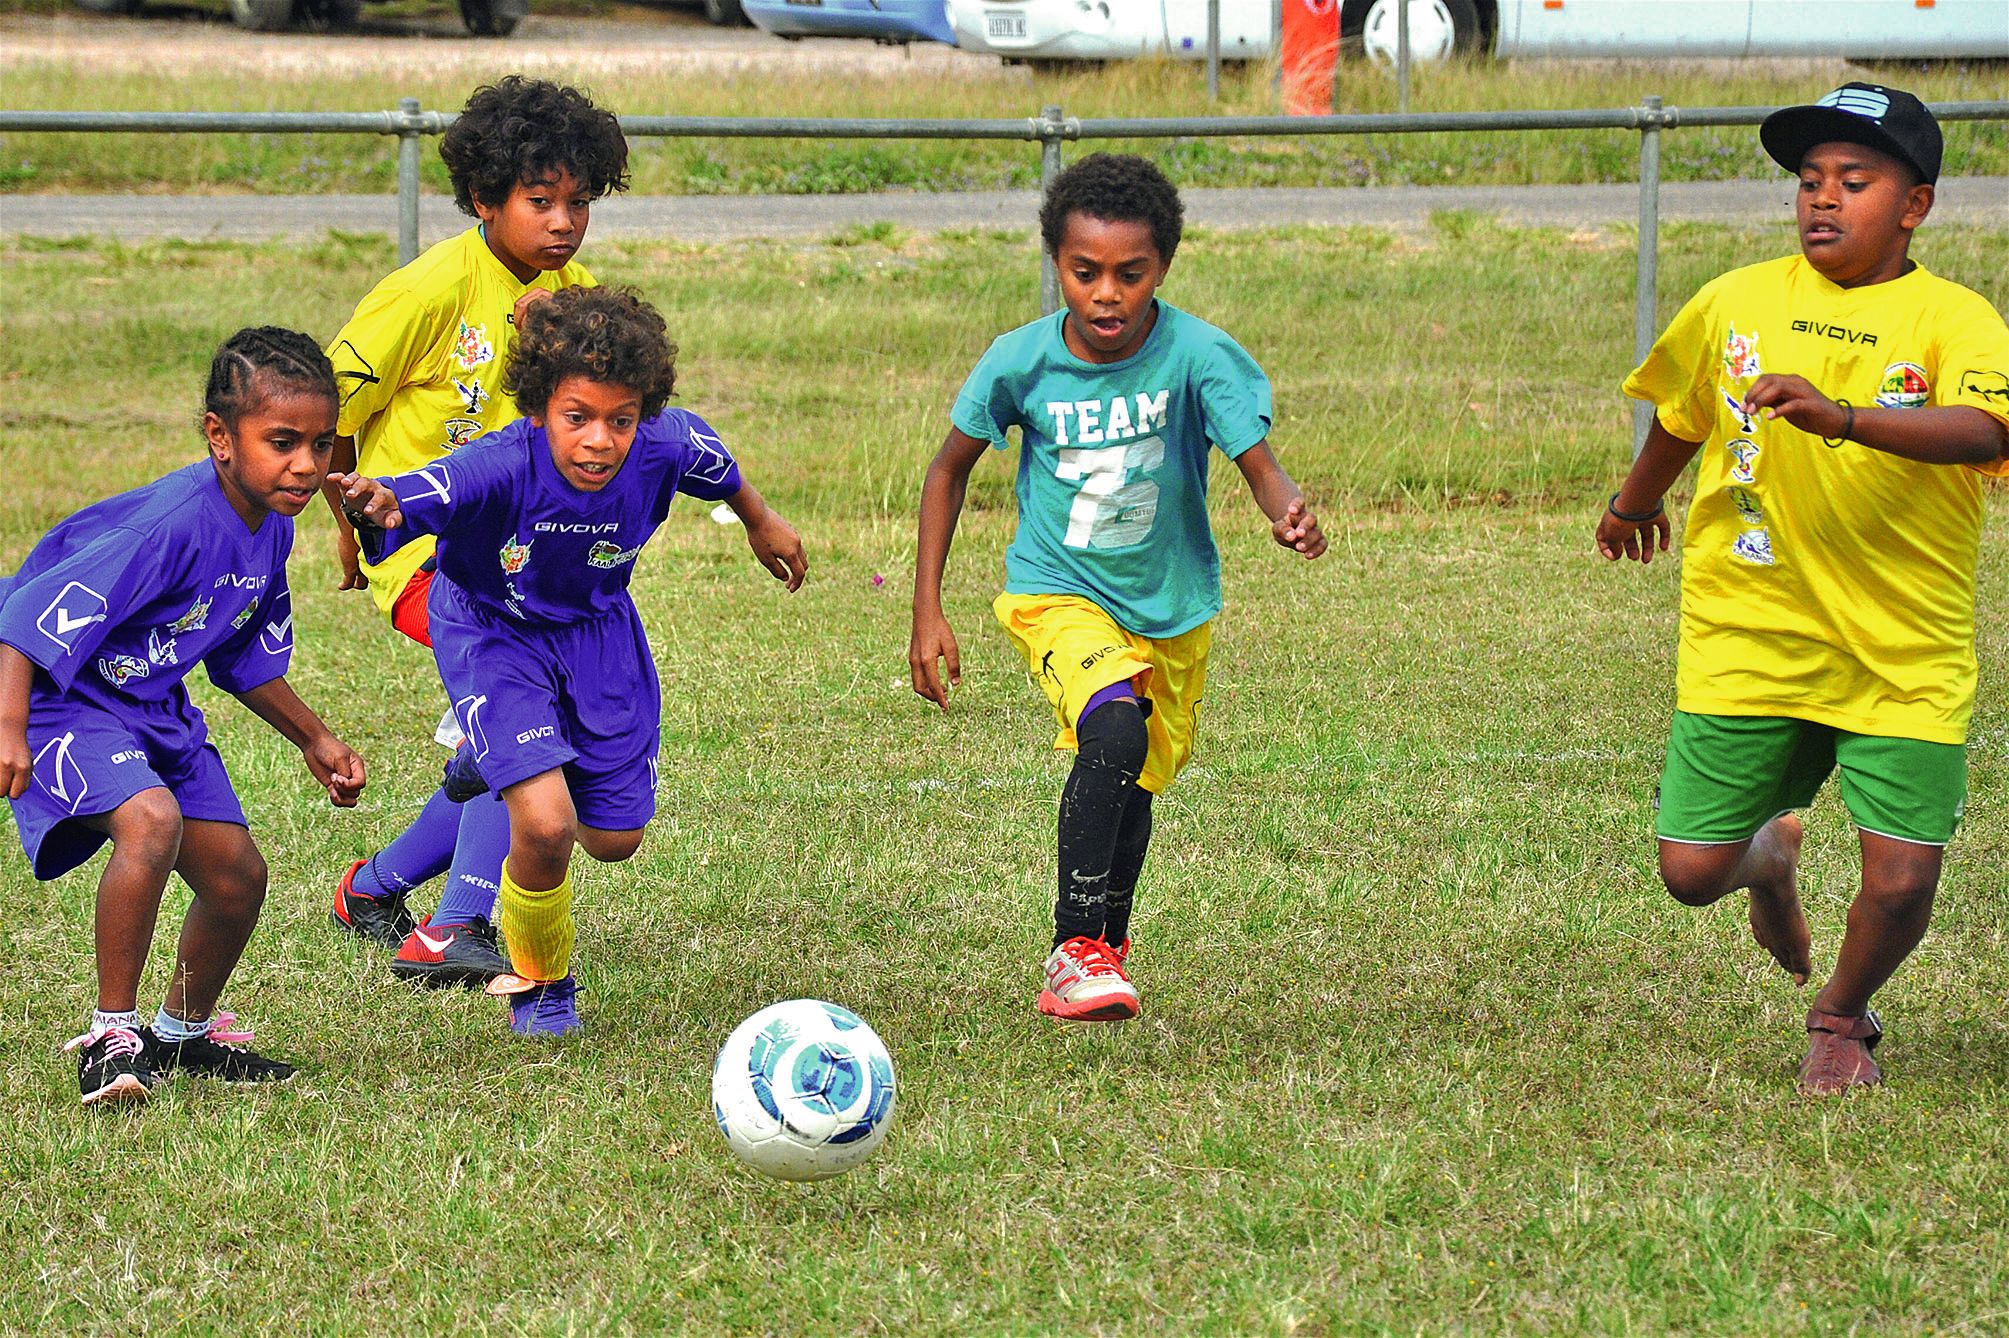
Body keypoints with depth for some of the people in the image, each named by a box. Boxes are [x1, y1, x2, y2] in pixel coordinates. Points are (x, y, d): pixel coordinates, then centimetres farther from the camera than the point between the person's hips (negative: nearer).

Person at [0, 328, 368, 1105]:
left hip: (153, 707, 9)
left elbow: (245, 659, 18)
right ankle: (110, 1038, -20)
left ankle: (183, 1036, 34)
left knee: (237, 874, 9)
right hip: (64, 699, -9)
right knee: (151, 821, -32)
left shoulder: (270, 529, -1)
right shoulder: (173, 526, -30)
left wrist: (313, 740, 23)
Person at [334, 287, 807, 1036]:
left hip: (596, 630, 4)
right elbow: (412, 502, -52)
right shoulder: (503, 468, -36)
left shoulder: (662, 452, -24)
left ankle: (508, 764, 47)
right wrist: (379, 507, -77)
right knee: (545, 826, -22)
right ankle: (539, 986, 9)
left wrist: (762, 524, 21)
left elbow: (719, 469, 1)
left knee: (615, 840, 11)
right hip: (492, 631, -4)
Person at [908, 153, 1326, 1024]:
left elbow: (1259, 462, -27)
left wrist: (1289, 515, -52)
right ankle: (1079, 948, -18)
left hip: (1172, 603, 2)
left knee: (1135, 787, 17)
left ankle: (1105, 946, 45)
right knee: (1114, 731, -29)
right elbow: (951, 469, -2)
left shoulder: (1197, 357, -21)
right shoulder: (1022, 362, -17)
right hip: (1057, 592, -2)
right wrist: (927, 613, -4)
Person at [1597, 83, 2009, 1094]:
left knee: (1900, 883, -8)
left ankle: (1841, 1017, 27)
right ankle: (1771, 855, 38)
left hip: (1904, 657, -3)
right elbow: (1680, 419, 23)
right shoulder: (1734, 304, 2)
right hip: (1747, 637, 3)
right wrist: (1634, 504, 39)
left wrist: (1843, 418, -44)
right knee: (1691, 871, -1)